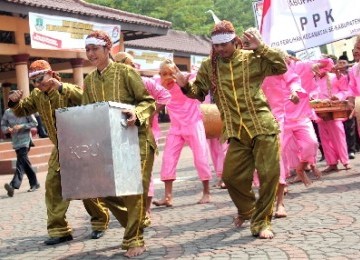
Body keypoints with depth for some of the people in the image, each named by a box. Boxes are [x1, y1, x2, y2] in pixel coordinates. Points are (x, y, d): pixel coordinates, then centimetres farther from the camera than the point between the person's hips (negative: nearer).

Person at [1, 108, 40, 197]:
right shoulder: (7, 112, 6)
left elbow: (34, 123, -4)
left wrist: (21, 126, -16)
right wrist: (7, 129, -13)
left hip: (25, 140, -5)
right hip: (15, 142, 5)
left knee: (21, 162, -16)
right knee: (25, 163, 11)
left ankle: (14, 186, -28)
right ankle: (34, 183, 24)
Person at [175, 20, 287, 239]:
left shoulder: (252, 58, -1)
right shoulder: (209, 67, 7)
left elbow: (282, 66, -6)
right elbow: (198, 92, 14)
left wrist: (261, 48, -14)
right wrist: (186, 87, -7)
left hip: (263, 126, -2)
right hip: (237, 131, 3)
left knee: (269, 174, -4)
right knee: (232, 176, 2)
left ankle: (261, 222, 12)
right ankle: (247, 210, 33)